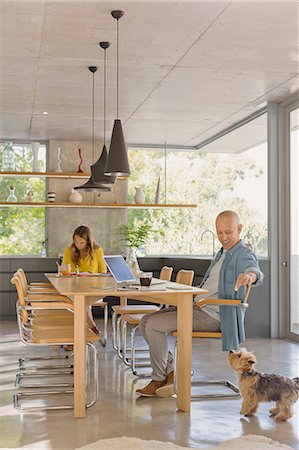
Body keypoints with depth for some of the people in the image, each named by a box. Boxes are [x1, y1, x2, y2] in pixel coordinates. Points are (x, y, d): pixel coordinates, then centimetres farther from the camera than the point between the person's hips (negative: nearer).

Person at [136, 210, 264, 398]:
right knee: (146, 322, 3)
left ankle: (159, 379, -4)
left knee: (154, 325, -19)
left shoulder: (244, 254, -10)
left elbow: (255, 270, -34)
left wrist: (250, 275, -57)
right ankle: (170, 372, 0)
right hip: (197, 306, 10)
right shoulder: (222, 253, 20)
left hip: (212, 315, -10)